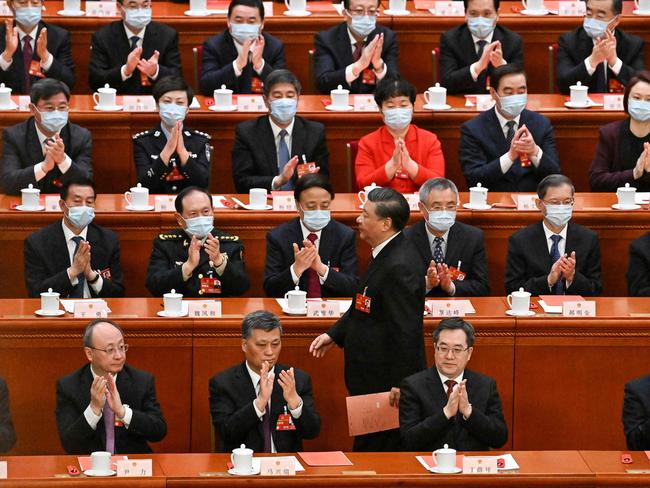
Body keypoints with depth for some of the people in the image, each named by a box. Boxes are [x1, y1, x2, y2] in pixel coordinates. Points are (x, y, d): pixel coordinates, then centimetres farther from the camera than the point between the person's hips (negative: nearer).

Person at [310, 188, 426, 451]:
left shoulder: (399, 266, -24)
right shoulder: (387, 254, 9)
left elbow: (406, 330, -24)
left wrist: (400, 383, -22)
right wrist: (334, 334, 14)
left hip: (386, 382, -11)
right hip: (373, 378, 11)